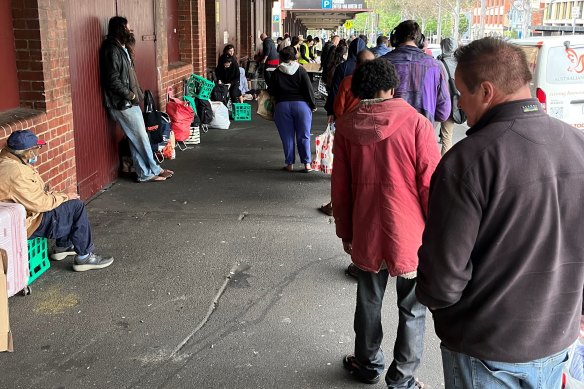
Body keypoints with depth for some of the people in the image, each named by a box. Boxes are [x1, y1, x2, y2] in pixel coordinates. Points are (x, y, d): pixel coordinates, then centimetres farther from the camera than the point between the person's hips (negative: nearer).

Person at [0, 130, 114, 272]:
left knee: (74, 203, 18)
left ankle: (63, 247, 28)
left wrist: (60, 196, 1)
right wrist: (64, 197, -10)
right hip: (27, 224, -10)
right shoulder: (14, 172, -30)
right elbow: (39, 204, -25)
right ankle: (84, 257, 1)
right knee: (76, 207, -8)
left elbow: (34, 195, 13)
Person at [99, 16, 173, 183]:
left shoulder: (122, 48, 12)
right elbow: (113, 81, -23)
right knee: (140, 139, -1)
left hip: (130, 102, 9)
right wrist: (131, 95, -14)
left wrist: (136, 94, 7)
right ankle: (148, 173, 10)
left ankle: (152, 170, 21)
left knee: (138, 138, 14)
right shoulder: (112, 50, -17)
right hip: (123, 104, -9)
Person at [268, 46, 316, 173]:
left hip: (282, 106, 1)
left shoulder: (276, 72, 2)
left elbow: (271, 91, 3)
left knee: (287, 137, 8)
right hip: (301, 105, 0)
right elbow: (308, 89, -4)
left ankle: (290, 164, 11)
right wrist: (313, 105, 5)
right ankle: (307, 164, 6)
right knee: (303, 136, 6)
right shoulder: (301, 70, -2)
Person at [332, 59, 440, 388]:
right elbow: (431, 184, -11)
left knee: (369, 302, 21)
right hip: (411, 235, -3)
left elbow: (340, 188, 4)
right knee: (412, 310, 13)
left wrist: (345, 232, 16)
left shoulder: (346, 128, -3)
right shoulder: (416, 123, -12)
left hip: (366, 235, 3)